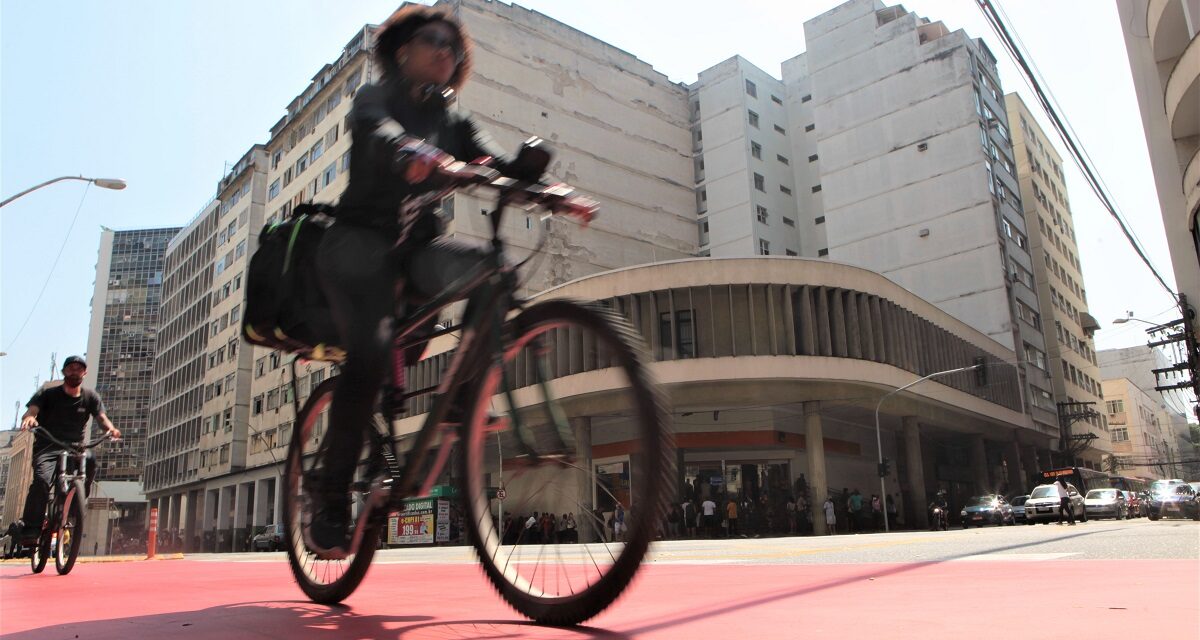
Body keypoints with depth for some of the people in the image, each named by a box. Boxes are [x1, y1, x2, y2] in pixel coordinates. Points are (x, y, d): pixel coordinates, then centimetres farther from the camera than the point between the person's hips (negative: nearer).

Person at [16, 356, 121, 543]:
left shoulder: (91, 397, 9)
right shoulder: (48, 394, 5)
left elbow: (101, 417, -5)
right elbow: (31, 410, -10)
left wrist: (110, 428, -29)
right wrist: (29, 418, -37)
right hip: (47, 448, -1)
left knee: (90, 461, -31)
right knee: (41, 480, -27)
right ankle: (30, 527, -23)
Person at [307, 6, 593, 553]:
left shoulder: (454, 124, 17)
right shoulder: (375, 98, 5)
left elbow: (499, 164, -2)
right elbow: (377, 131, -21)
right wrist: (413, 153, -46)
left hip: (416, 246, 4)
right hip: (360, 240, -4)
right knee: (370, 351, -26)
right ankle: (331, 493, -13)